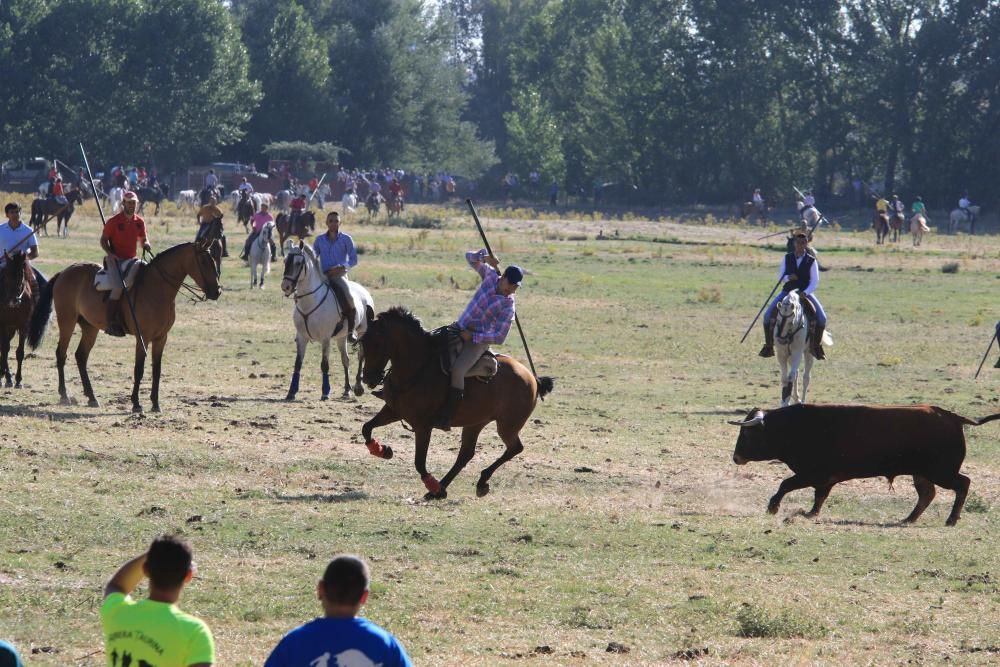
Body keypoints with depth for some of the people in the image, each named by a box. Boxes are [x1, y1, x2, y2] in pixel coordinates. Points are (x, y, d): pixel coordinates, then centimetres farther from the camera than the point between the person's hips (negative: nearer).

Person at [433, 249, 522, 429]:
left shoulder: (507, 306, -16)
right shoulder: (490, 276, -1)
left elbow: (499, 337, -18)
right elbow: (470, 258, 9)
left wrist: (472, 336, -19)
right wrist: (485, 257, -10)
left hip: (477, 340, -8)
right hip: (459, 330, 8)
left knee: (457, 370, -29)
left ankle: (446, 418, -26)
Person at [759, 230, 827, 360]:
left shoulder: (811, 261, -6)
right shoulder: (787, 258, 1)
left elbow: (814, 282, -7)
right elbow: (780, 277, 7)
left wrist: (805, 293, -24)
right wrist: (788, 277, -17)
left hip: (806, 293, -2)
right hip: (788, 291, 2)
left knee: (822, 318, -19)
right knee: (768, 316, -15)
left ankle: (817, 346, 2)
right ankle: (768, 346, -1)